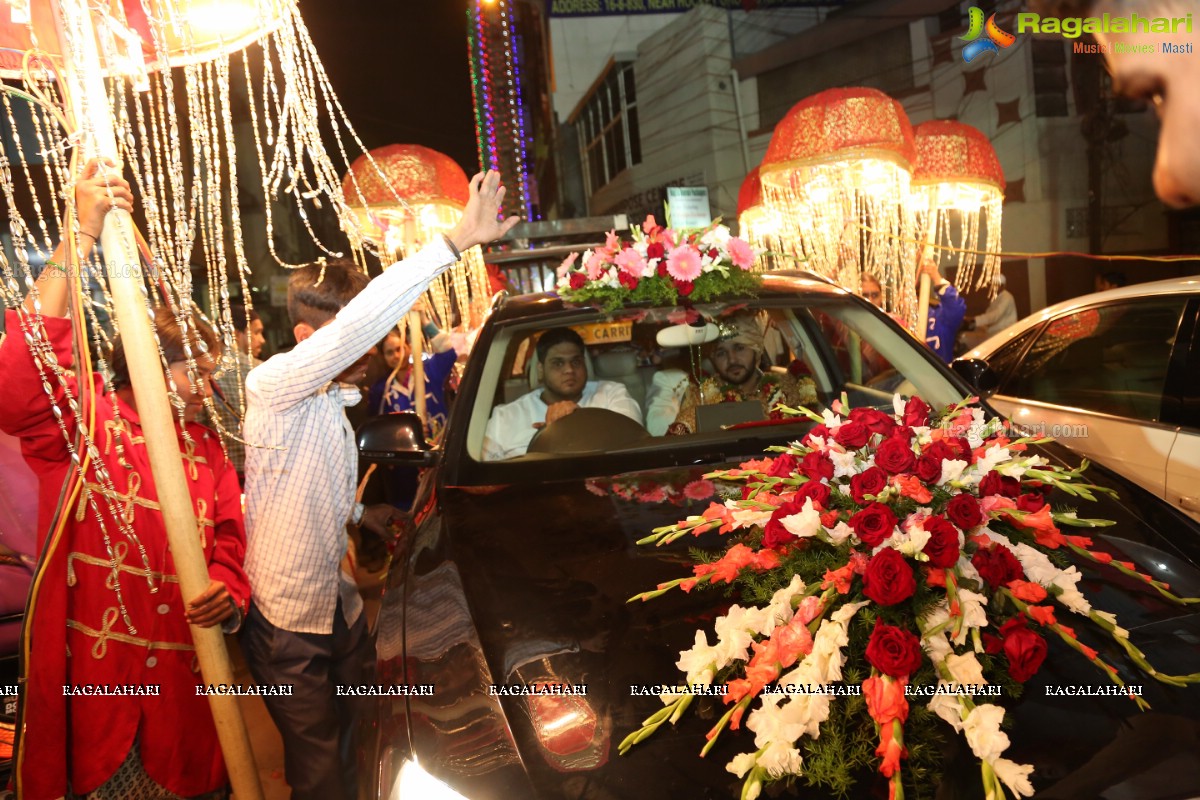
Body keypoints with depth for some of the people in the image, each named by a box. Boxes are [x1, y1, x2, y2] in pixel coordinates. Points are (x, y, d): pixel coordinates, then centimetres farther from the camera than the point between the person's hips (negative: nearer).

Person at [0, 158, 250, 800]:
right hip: (90, 673, -4)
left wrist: (228, 592, -15)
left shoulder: (206, 446, 12)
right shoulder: (84, 420, -3)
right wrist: (81, 239, -28)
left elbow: (229, 538, 9)